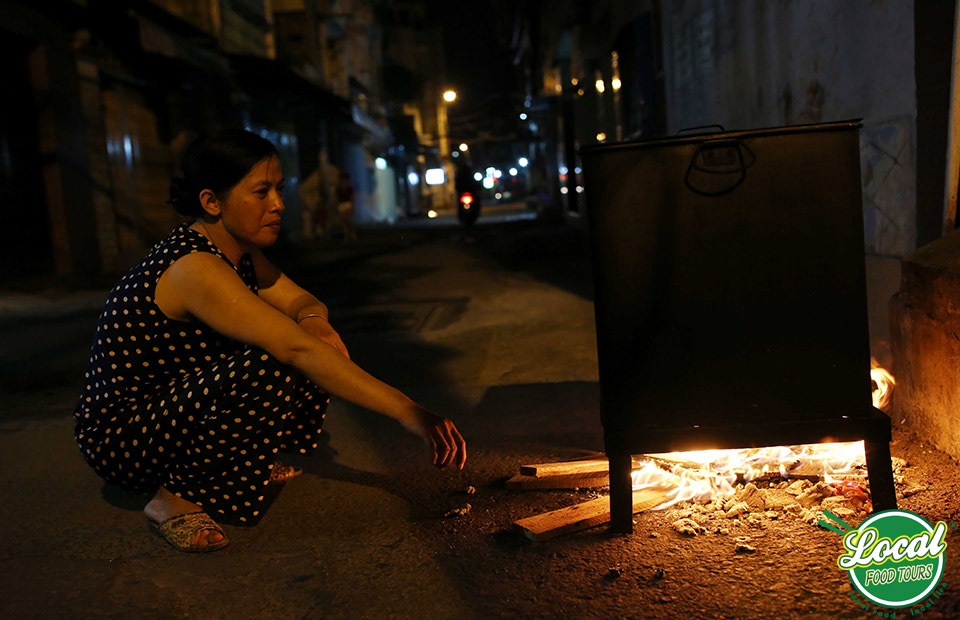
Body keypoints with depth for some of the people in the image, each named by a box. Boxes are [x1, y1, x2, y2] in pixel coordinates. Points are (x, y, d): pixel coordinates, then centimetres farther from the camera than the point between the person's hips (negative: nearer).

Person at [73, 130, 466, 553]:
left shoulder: (239, 252, 0)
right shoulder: (193, 267, -28)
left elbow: (302, 301, 8)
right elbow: (297, 349, -36)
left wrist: (312, 319, -19)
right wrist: (408, 413, -38)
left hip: (178, 404, 8)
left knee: (325, 355, -1)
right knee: (263, 370, -34)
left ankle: (242, 464, 10)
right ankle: (174, 499, -14)